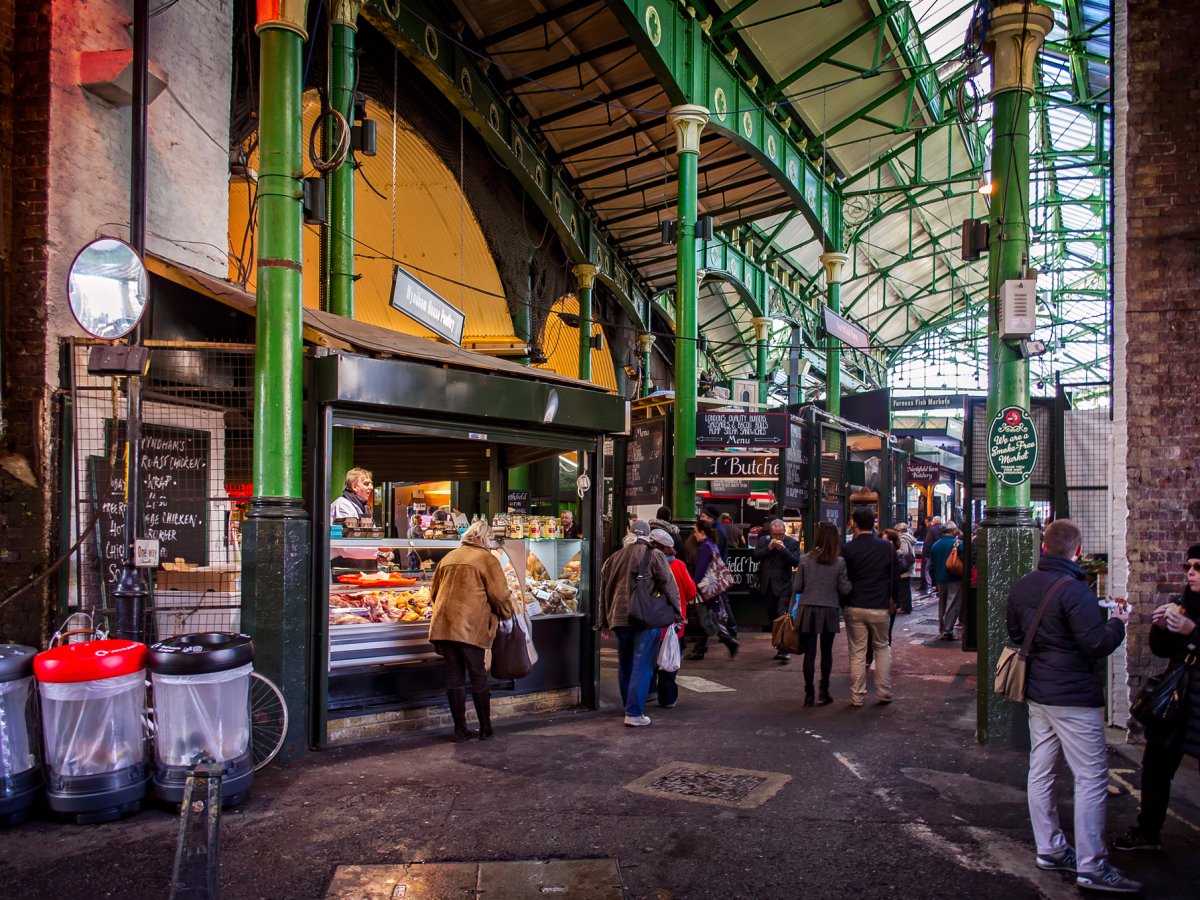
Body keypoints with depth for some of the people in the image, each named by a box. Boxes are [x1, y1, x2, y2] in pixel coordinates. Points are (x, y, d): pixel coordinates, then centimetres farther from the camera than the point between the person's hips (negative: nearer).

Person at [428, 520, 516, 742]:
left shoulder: (449, 557, 17)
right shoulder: (487, 559, -1)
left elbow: (434, 591, 23)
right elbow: (499, 595, -4)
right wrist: (508, 613, 14)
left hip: (443, 624, 5)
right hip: (471, 626, -5)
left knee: (454, 676, 10)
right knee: (478, 676, 7)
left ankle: (460, 729, 13)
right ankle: (485, 728, 14)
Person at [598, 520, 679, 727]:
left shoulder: (614, 558, 12)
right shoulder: (654, 556, -3)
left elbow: (604, 592, 18)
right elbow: (669, 586, -5)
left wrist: (605, 621, 25)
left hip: (619, 619, 5)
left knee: (625, 665, 18)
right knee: (642, 667, -2)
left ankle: (629, 706, 30)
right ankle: (634, 713, -5)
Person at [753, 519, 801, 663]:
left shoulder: (792, 543, -2)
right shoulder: (763, 540, 8)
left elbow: (796, 562, -12)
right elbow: (754, 557, -1)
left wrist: (783, 549, -20)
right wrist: (768, 548, -12)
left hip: (783, 587, -5)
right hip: (767, 586, 5)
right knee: (773, 619, 12)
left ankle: (785, 651, -11)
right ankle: (781, 647, 24)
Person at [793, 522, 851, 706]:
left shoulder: (805, 560, -5)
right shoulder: (839, 562, -6)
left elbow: (796, 588, -1)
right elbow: (845, 589, -5)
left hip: (808, 610, 0)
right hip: (829, 611, 0)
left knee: (809, 653, 5)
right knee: (826, 652, 15)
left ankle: (809, 694, 8)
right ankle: (824, 691, 15)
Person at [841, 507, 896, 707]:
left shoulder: (848, 549, -7)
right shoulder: (887, 547, -3)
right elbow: (893, 577, 5)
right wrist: (890, 597, 17)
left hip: (855, 607, -1)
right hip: (879, 607, 1)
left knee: (857, 652, 6)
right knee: (882, 648, 18)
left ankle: (857, 697, 10)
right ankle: (884, 692, 15)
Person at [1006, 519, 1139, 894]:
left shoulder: (1021, 587, 5)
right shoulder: (1073, 589, -19)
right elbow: (1097, 644, -19)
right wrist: (1117, 622, -2)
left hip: (1037, 693, 8)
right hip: (1073, 697, -8)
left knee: (1040, 771, 12)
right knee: (1092, 777, -1)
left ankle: (1050, 849, 22)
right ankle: (1091, 867, 2)